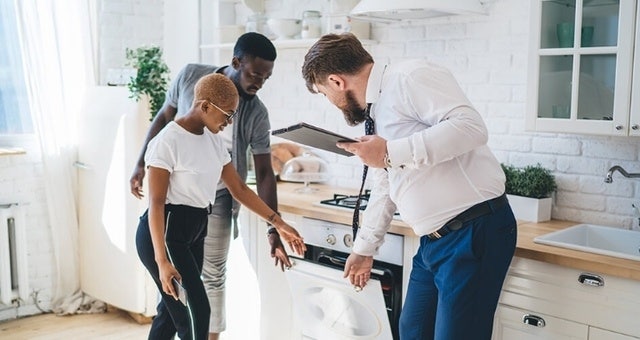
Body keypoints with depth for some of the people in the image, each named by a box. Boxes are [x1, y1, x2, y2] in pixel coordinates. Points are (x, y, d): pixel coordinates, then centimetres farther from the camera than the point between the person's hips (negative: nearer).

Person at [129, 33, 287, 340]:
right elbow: (163, 118, 4)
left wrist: (274, 228, -15)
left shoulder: (256, 114, -13)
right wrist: (141, 164, 2)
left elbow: (264, 172, -11)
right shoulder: (190, 76, -10)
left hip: (217, 202, -1)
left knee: (213, 276, 7)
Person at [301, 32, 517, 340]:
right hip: (434, 240, 9)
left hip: (474, 232, -9)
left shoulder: (410, 77, -12)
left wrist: (391, 152, -24)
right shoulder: (376, 111, 16)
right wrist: (363, 249, 33)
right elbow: (383, 191, 26)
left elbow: (470, 126, -26)